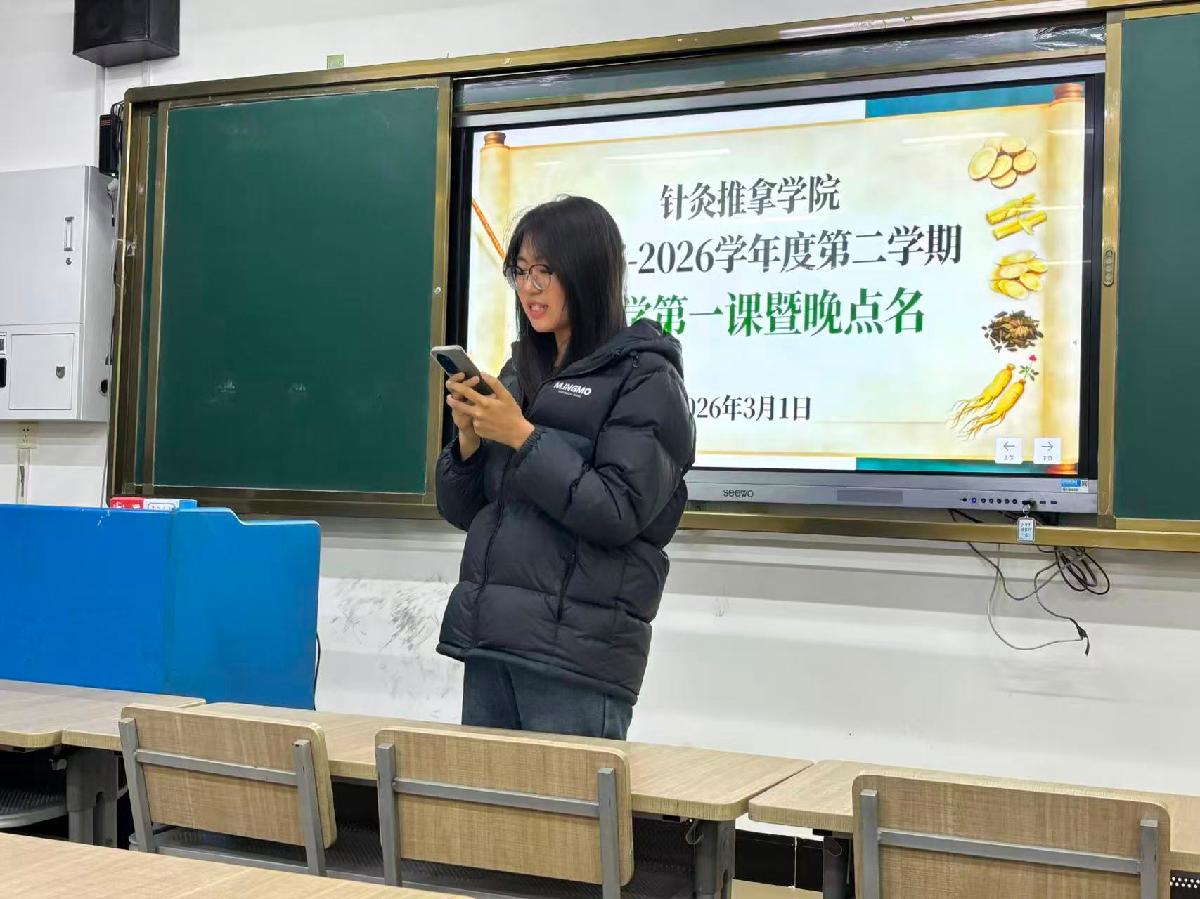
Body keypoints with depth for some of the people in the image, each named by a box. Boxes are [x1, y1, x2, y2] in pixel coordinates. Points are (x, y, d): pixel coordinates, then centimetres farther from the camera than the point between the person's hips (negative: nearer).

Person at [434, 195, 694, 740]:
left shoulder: (645, 381, -5)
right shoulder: (519, 373, 14)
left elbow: (617, 515, -15)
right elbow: (461, 511, 16)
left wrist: (522, 435, -15)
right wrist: (469, 436, -3)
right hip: (489, 637, 6)